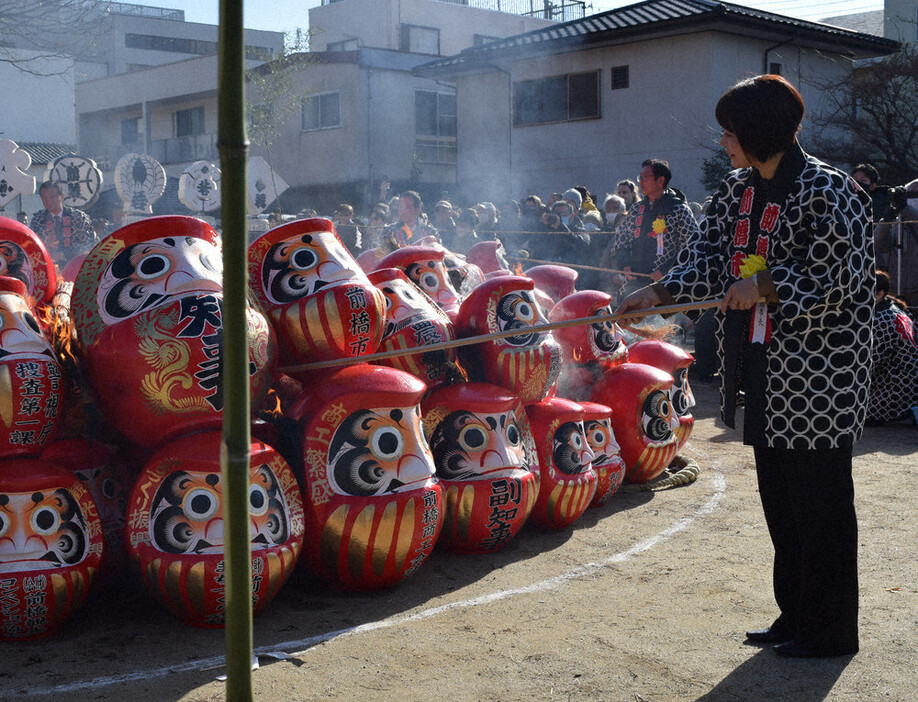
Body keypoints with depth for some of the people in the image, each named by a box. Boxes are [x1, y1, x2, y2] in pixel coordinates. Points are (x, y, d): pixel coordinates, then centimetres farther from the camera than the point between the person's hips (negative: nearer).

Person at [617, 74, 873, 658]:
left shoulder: (828, 191, -14)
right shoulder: (738, 190, 11)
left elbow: (840, 282, -18)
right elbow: (709, 256, 12)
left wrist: (764, 285, -18)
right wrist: (660, 293, -2)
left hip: (819, 375, -8)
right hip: (765, 374, 8)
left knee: (821, 501, 0)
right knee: (779, 499, 15)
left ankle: (830, 631, 14)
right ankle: (795, 615, 28)